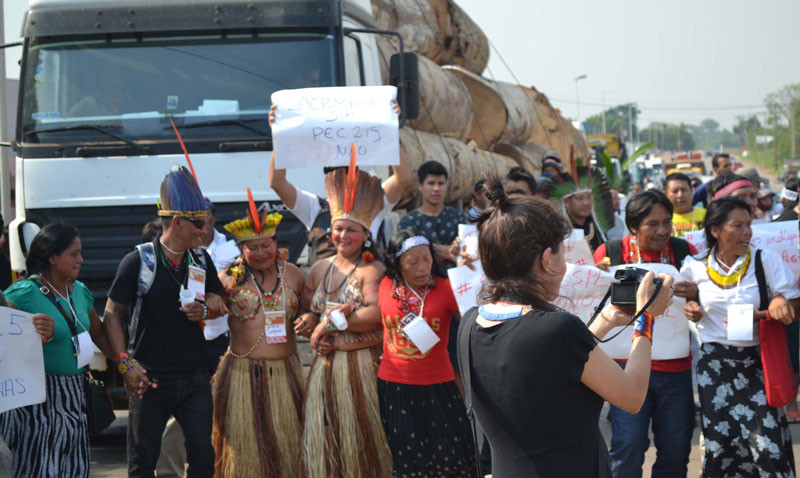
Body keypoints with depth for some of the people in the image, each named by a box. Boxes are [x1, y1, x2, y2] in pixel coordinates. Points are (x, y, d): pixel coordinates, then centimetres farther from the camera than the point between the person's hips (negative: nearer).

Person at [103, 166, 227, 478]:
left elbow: (221, 305, 19)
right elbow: (111, 315, -5)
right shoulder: (138, 261, -7)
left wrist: (205, 311, -5)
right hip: (151, 380, -4)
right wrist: (125, 363, -15)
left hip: (194, 378, 4)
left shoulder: (201, 260, 7)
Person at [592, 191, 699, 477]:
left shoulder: (685, 252, 4)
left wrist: (696, 294, -18)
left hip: (676, 367, 2)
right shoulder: (610, 253, 0)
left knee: (675, 451, 5)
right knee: (628, 448, -8)